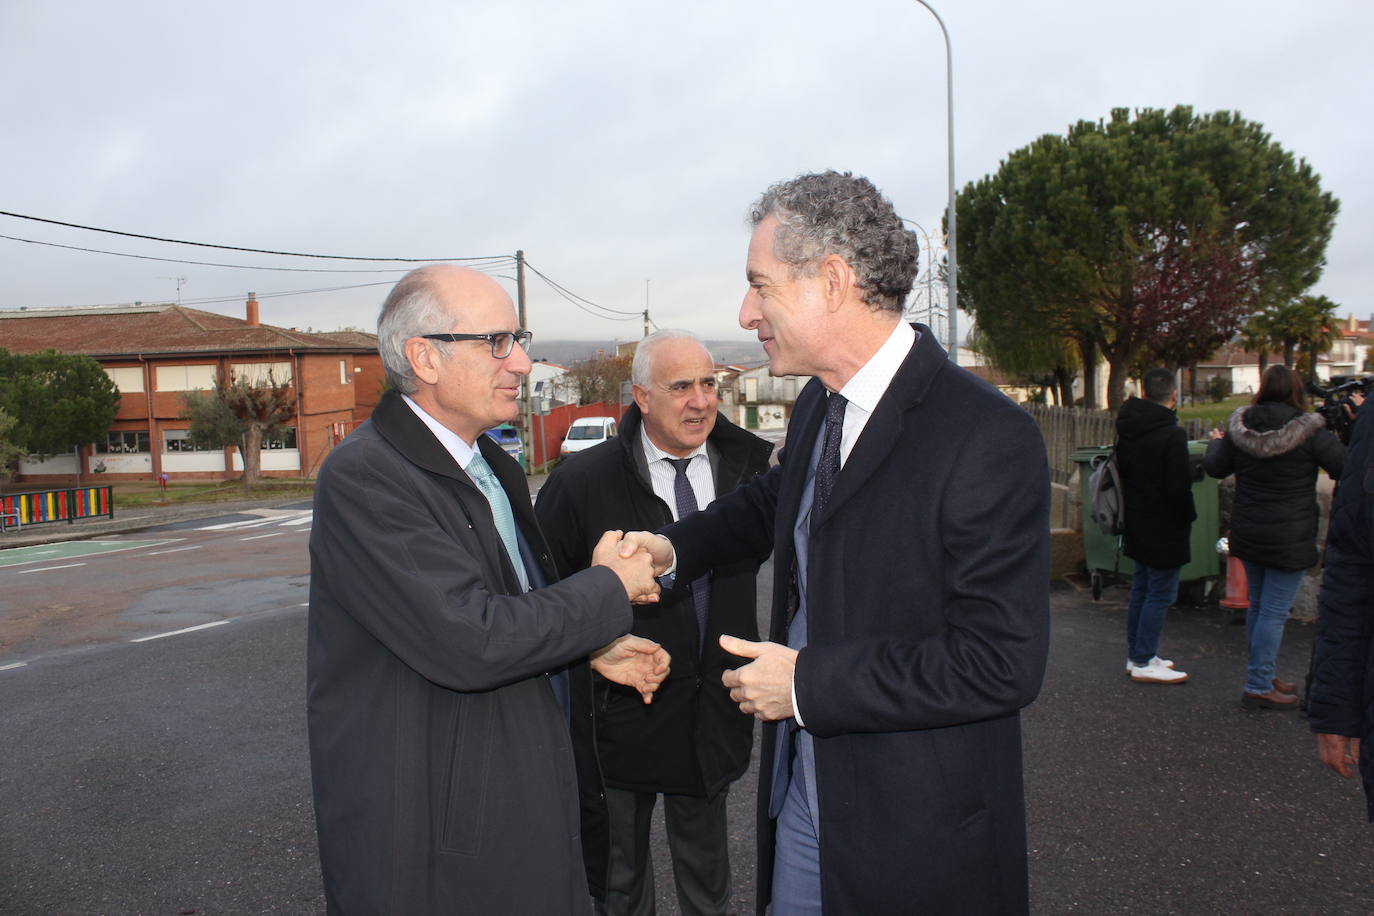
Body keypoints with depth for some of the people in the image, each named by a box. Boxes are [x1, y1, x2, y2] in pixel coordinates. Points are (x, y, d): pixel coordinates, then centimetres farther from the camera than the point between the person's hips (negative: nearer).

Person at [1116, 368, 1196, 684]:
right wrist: (1189, 515, -3)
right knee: (1161, 593, 0)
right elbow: (1178, 488, -20)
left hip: (1137, 524, 8)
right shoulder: (1172, 434, -20)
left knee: (1141, 590, 17)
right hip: (1164, 528, -8)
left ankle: (1136, 655, 25)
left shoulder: (1126, 429, 5)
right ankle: (1143, 663, 4)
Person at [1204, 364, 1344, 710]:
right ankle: (1258, 687, 3)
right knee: (1274, 612, -1)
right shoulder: (1309, 431, -14)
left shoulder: (1239, 427, 0)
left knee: (1258, 605, 18)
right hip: (1289, 538, -6)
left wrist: (1216, 442, 28)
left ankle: (1264, 675, 31)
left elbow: (1214, 467, 7)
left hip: (1247, 534, 6)